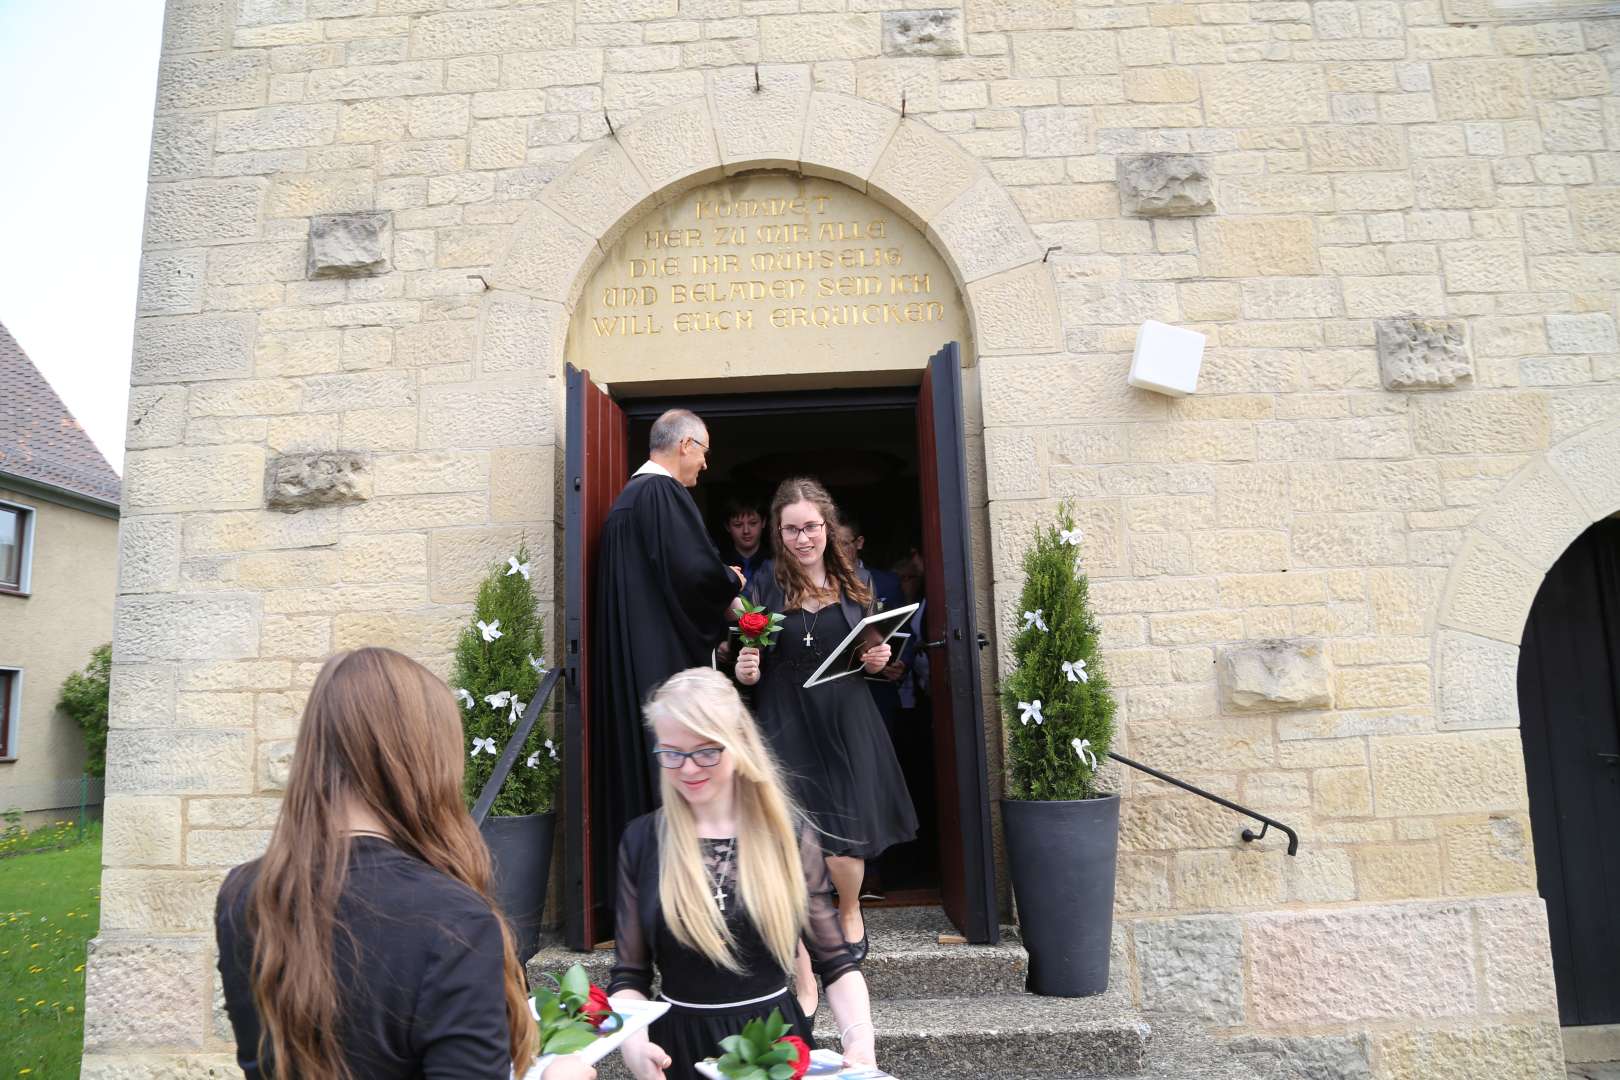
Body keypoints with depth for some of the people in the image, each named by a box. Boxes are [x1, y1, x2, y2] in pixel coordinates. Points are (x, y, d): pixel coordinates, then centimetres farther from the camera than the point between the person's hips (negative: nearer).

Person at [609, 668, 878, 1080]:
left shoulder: (790, 834, -8)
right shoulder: (642, 840, -6)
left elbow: (835, 961, -3)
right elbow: (630, 974, -2)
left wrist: (859, 1035, -20)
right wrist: (633, 1040, -20)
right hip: (679, 1046, 1)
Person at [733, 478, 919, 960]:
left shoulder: (855, 581, 5)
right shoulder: (764, 585, -4)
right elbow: (748, 667, 0)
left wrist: (877, 661, -6)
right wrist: (744, 672, -21)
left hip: (844, 718, 2)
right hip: (784, 722, -2)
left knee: (841, 836, 3)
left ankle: (849, 914, 34)